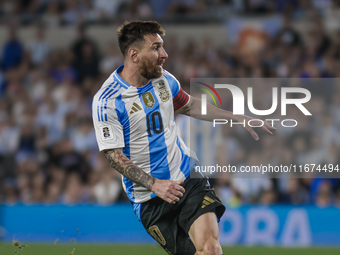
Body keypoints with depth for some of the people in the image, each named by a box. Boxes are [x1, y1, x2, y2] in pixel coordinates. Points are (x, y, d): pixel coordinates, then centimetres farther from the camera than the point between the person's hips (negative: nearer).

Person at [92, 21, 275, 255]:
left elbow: (190, 106, 25)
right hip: (150, 198, -3)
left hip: (189, 177, 3)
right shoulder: (107, 101, -13)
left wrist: (239, 119, 23)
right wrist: (155, 185, -23)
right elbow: (115, 156, -13)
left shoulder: (163, 79, 6)